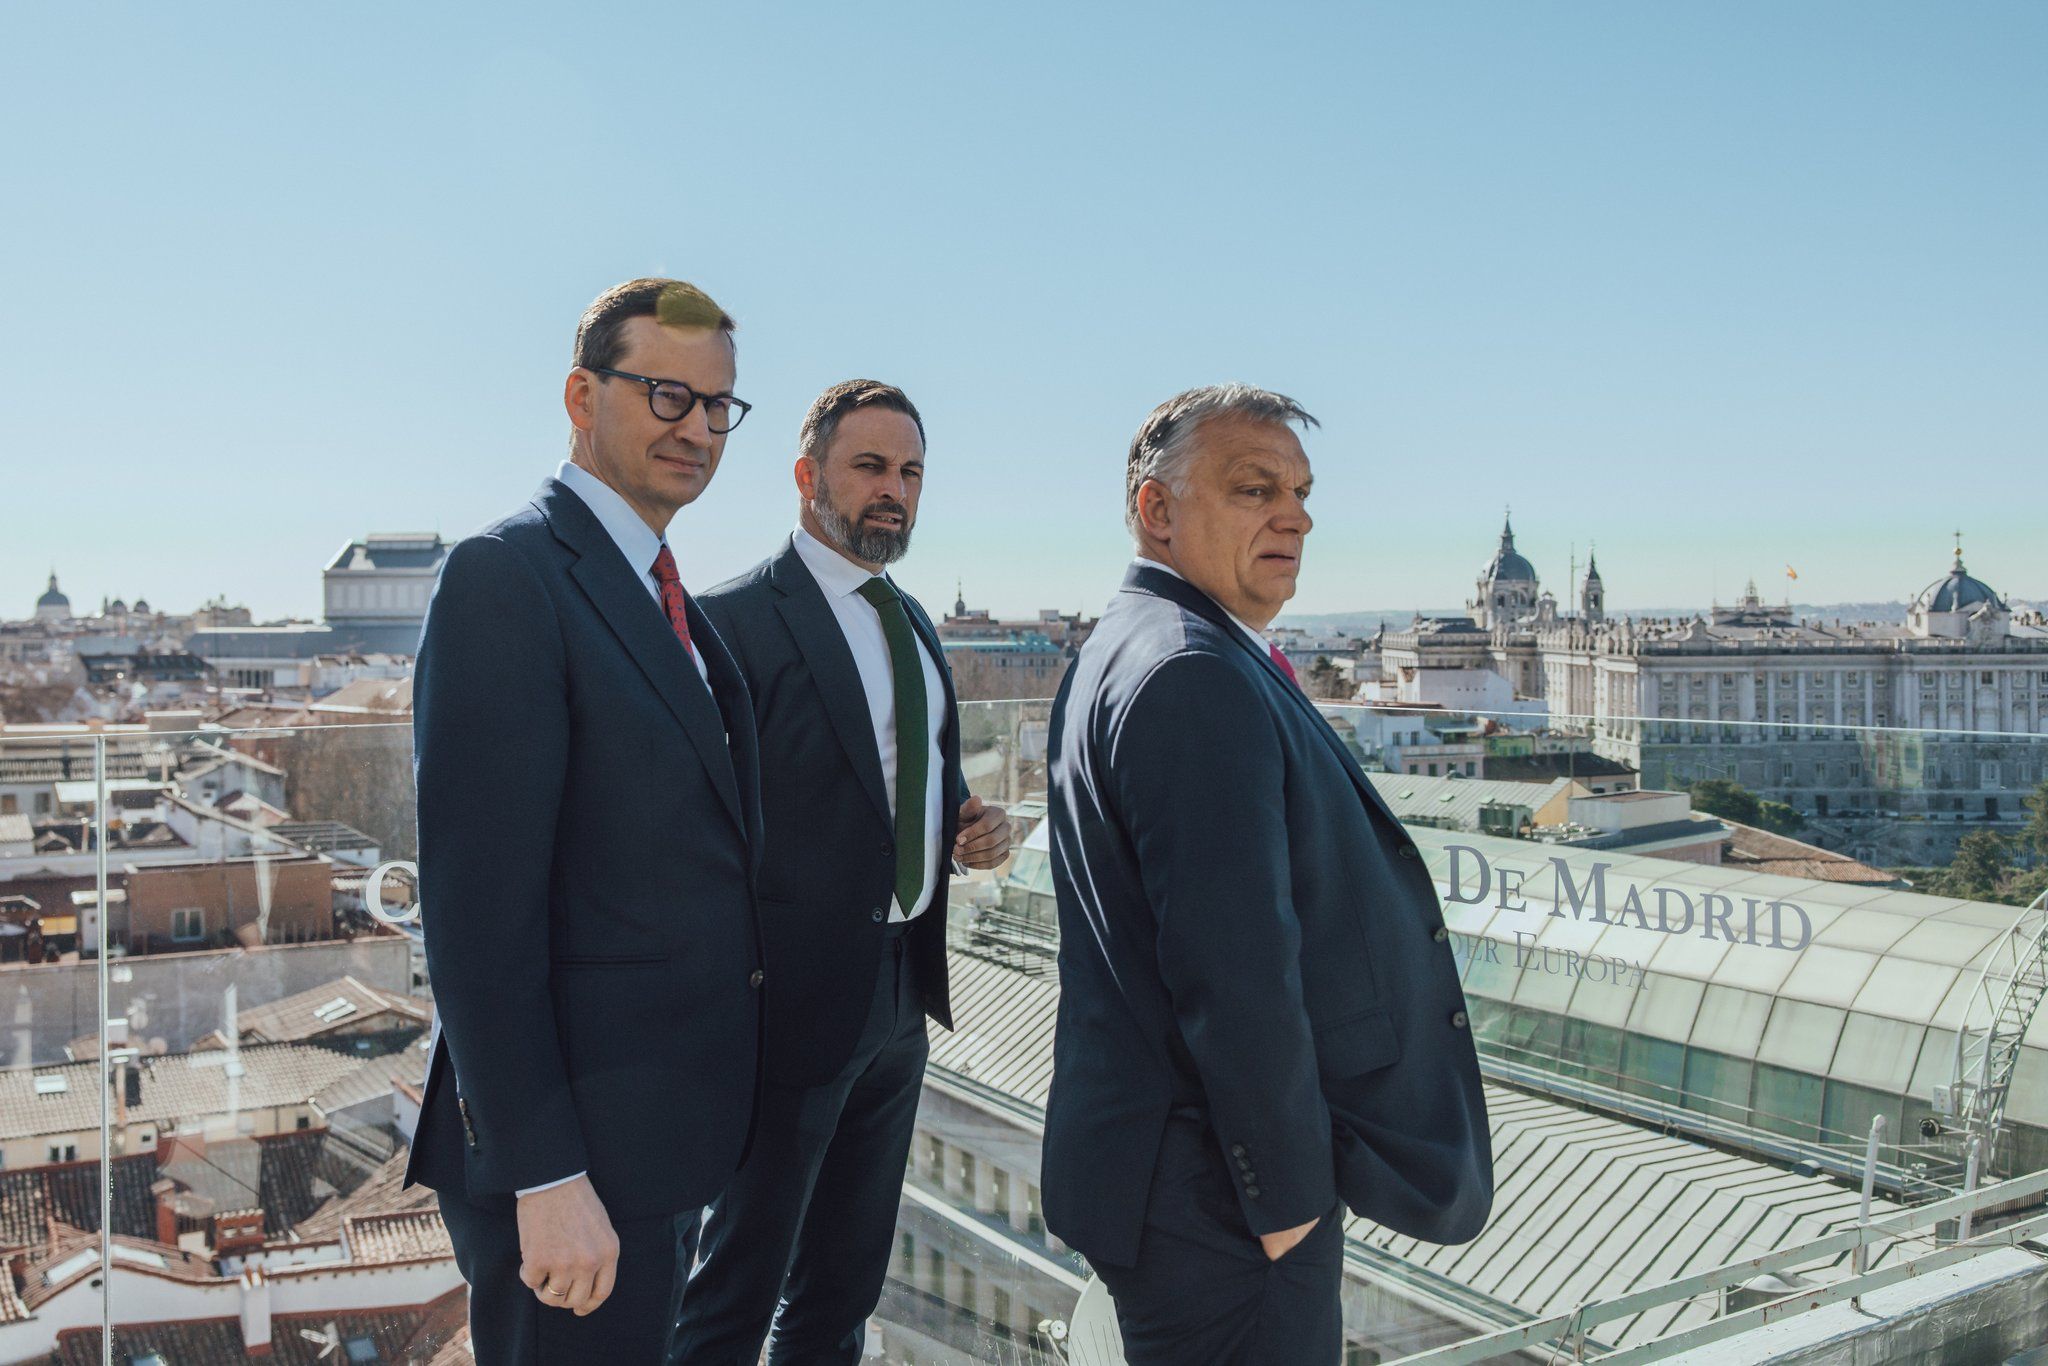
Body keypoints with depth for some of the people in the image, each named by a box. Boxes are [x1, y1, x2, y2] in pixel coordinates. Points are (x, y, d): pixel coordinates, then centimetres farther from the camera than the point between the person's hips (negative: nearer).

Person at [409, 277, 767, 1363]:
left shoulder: (660, 594, 13)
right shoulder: (508, 574, -16)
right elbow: (478, 903, -22)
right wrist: (545, 1174, -22)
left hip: (658, 1125, 9)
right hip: (576, 1147, -9)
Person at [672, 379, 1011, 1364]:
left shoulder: (911, 622, 11)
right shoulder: (740, 618, -14)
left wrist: (970, 826, 0)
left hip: (901, 993, 8)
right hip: (795, 996, -7)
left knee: (846, 1283, 21)